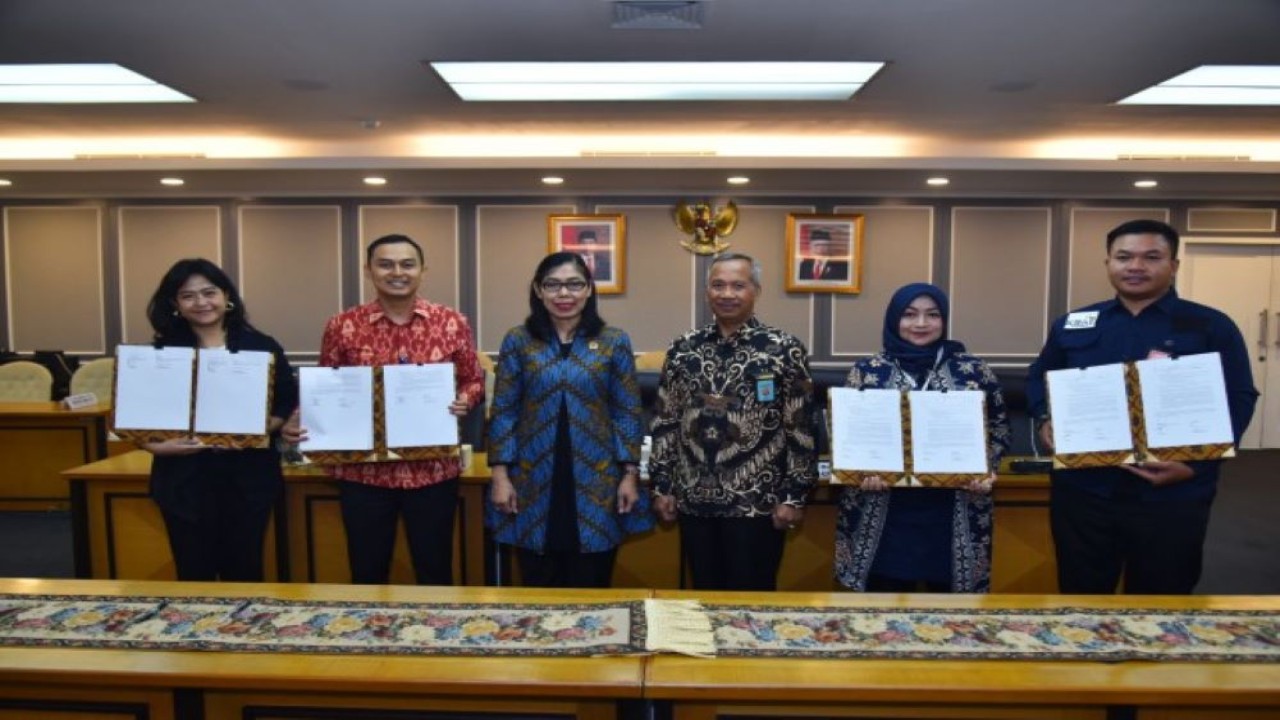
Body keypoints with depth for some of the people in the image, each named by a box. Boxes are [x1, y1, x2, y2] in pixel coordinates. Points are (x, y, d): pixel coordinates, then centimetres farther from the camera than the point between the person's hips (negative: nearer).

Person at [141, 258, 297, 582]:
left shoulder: (262, 346, 2)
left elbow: (288, 404, 2)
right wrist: (157, 445, -15)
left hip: (249, 474, 0)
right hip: (184, 477, 1)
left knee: (244, 570, 9)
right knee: (194, 572, 8)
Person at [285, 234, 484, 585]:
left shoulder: (452, 323, -1)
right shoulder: (342, 326, -1)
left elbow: (473, 381, 6)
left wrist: (465, 400, -15)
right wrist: (300, 421, -12)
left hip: (433, 469, 0)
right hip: (363, 471, 1)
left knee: (435, 572, 14)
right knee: (367, 573, 14)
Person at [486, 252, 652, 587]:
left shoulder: (614, 342, 1)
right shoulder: (518, 341, 1)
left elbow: (628, 413, 1)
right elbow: (503, 411, 2)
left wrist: (630, 474, -3)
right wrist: (500, 474, -3)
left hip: (596, 483, 0)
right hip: (535, 483, 1)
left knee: (591, 589, 9)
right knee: (538, 589, 11)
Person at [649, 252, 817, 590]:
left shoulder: (785, 350, -6)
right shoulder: (683, 349, 4)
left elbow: (801, 428, -6)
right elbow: (664, 421, 7)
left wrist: (793, 495, -8)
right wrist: (662, 485, 5)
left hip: (757, 501, -3)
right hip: (694, 500, 4)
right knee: (704, 597, 16)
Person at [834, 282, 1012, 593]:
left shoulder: (974, 371, 4)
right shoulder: (867, 370, 3)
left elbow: (999, 429, 10)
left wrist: (986, 471, -7)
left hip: (952, 512, 1)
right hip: (884, 511, 0)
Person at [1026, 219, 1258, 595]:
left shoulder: (1211, 327, -1)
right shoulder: (1072, 325, 8)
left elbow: (1238, 401, -3)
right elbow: (1039, 378, 19)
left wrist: (1195, 464, -15)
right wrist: (1045, 419, -1)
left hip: (1171, 496, -2)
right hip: (1081, 490, 2)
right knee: (1080, 596, 14)